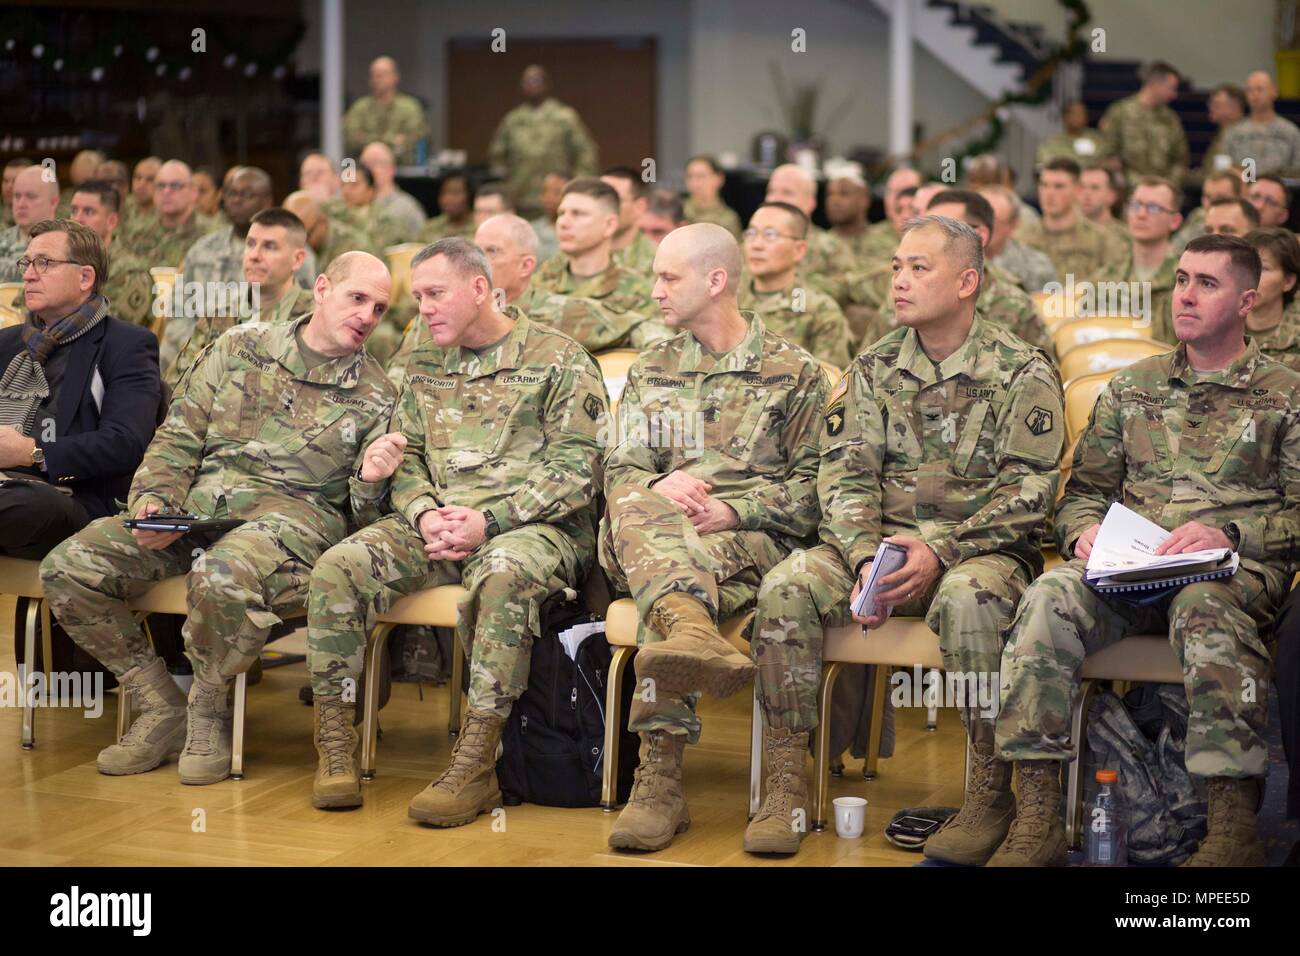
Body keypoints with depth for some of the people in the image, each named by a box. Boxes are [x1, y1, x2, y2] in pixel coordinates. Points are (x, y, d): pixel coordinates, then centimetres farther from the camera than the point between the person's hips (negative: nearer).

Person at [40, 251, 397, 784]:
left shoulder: (375, 396, 8)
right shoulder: (241, 349, 13)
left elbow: (364, 510, 6)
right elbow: (178, 438, 12)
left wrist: (376, 478, -17)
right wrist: (153, 502, -5)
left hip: (291, 514, -4)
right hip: (196, 511, 4)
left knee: (223, 577, -40)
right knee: (67, 569, -15)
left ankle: (207, 709, -9)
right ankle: (161, 706, 0)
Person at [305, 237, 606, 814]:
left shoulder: (556, 359, 0)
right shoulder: (426, 367, 20)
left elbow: (577, 469, -8)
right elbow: (406, 456, 17)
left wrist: (488, 521, -17)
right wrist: (425, 515, -6)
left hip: (531, 524, -5)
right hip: (435, 523, 6)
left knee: (502, 573, -41)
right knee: (337, 568, -20)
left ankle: (474, 767, -37)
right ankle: (335, 750, -14)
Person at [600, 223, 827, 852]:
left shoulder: (793, 371, 12)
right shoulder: (651, 370, 24)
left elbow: (812, 485, 5)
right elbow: (619, 470, 14)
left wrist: (734, 510, -13)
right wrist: (660, 484, -12)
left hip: (757, 540, -2)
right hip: (660, 532, 2)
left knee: (659, 593, -38)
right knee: (635, 508, -37)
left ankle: (660, 777, -46)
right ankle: (691, 630, -67)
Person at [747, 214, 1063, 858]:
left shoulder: (1022, 373, 0)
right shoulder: (873, 369, 12)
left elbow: (1028, 490, -8)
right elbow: (845, 475, 4)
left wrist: (941, 551, -20)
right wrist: (866, 559, -15)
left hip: (982, 547, -4)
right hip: (880, 543, 4)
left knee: (968, 600, -39)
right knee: (787, 586, -23)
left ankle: (992, 795, -26)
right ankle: (785, 787, -17)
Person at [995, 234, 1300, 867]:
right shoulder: (1131, 387, 24)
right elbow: (1085, 488, 22)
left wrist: (1229, 534, -13)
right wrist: (1084, 530, -2)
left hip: (1234, 566, -3)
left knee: (1204, 609, -40)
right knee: (1049, 598, -30)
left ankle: (1234, 830, -39)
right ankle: (1036, 820, -34)